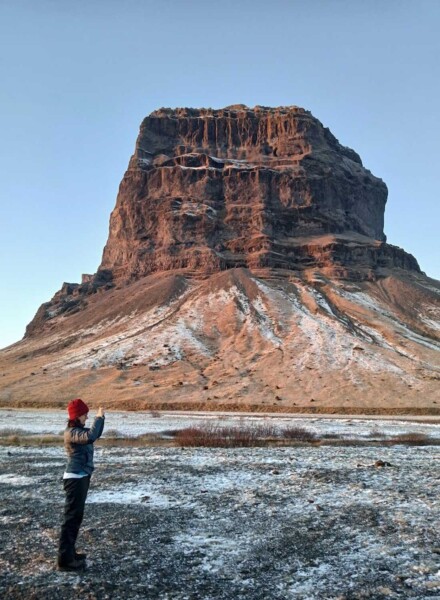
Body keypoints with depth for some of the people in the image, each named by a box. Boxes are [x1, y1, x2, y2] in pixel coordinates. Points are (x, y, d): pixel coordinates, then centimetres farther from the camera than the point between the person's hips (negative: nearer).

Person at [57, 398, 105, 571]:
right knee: (71, 517, -7)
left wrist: (101, 418, 9)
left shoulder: (79, 430, 11)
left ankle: (69, 552, 28)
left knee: (76, 516, 17)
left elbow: (96, 435, 23)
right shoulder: (71, 432, -19)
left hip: (82, 477, 10)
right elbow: (90, 437, -36)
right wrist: (98, 418, -25)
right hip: (75, 479, -10)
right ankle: (65, 560, -3)